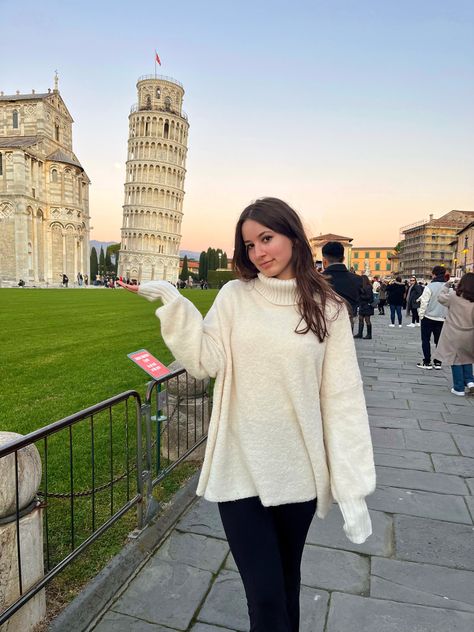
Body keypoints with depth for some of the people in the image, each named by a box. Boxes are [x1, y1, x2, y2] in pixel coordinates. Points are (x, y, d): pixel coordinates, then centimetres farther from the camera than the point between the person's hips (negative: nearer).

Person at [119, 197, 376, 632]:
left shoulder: (327, 309, -4)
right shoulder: (235, 296, -2)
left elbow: (342, 399, -5)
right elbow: (206, 363, -8)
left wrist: (352, 487, -6)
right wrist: (173, 304, -18)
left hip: (298, 472, 1)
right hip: (240, 470, 0)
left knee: (286, 582, 21)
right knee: (265, 595, 5)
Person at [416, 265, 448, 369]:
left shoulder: (430, 286, -14)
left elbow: (424, 302, -14)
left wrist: (421, 315, -2)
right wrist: (447, 316, 15)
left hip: (429, 318, -4)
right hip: (442, 319, 4)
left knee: (426, 340, 6)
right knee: (439, 340, 12)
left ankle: (427, 362, 6)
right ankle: (438, 362, 15)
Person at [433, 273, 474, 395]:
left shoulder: (453, 296, -12)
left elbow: (440, 298, 7)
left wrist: (445, 287, 23)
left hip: (454, 335, -2)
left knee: (456, 360, 8)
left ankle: (459, 388, 13)